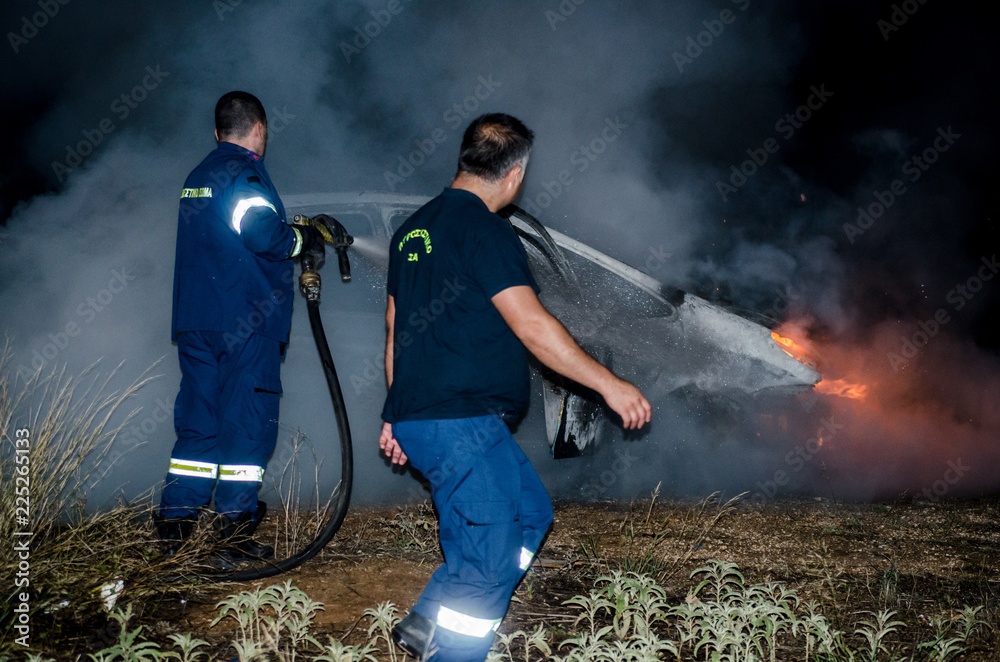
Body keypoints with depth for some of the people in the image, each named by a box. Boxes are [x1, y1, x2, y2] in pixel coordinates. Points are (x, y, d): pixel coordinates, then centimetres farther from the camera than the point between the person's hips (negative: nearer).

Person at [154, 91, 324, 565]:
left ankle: (173, 528, 14)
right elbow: (263, 232, -22)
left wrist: (291, 235, 21)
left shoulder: (197, 177, 19)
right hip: (245, 322, -8)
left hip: (194, 321, 8)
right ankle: (234, 538, -2)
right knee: (248, 425, -3)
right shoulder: (244, 171, -9)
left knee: (197, 423, 13)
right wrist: (303, 239, -4)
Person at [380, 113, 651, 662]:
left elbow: (396, 328, 20)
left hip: (417, 415, 10)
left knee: (530, 512, 18)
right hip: (461, 423, -10)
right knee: (490, 558, -3)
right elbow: (531, 325, -19)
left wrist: (397, 414, 26)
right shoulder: (484, 230, -13)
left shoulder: (415, 228, 16)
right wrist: (608, 384, -14)